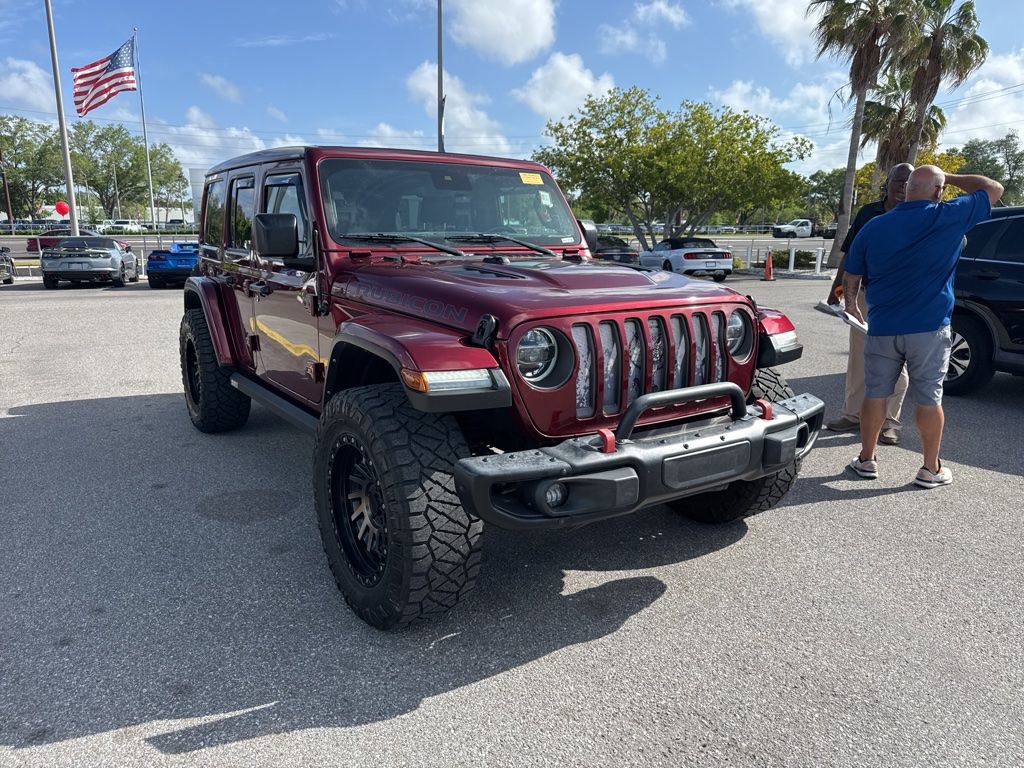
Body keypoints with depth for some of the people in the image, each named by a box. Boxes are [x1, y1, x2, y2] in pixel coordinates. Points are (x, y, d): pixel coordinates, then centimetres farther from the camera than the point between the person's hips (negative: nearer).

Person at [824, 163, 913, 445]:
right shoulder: (868, 212, 7)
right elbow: (849, 253, 11)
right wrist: (836, 288, 8)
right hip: (863, 296, 3)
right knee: (858, 358, 10)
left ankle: (889, 422, 12)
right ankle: (853, 414, 21)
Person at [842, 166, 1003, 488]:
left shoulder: (874, 226, 3)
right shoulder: (949, 217, -5)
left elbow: (851, 276, 10)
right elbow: (993, 189, 9)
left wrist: (851, 303, 27)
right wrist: (949, 177, 17)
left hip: (882, 328, 2)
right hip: (929, 328, -2)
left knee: (875, 394, 10)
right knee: (929, 399, 5)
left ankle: (866, 460, 19)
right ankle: (931, 469, 15)